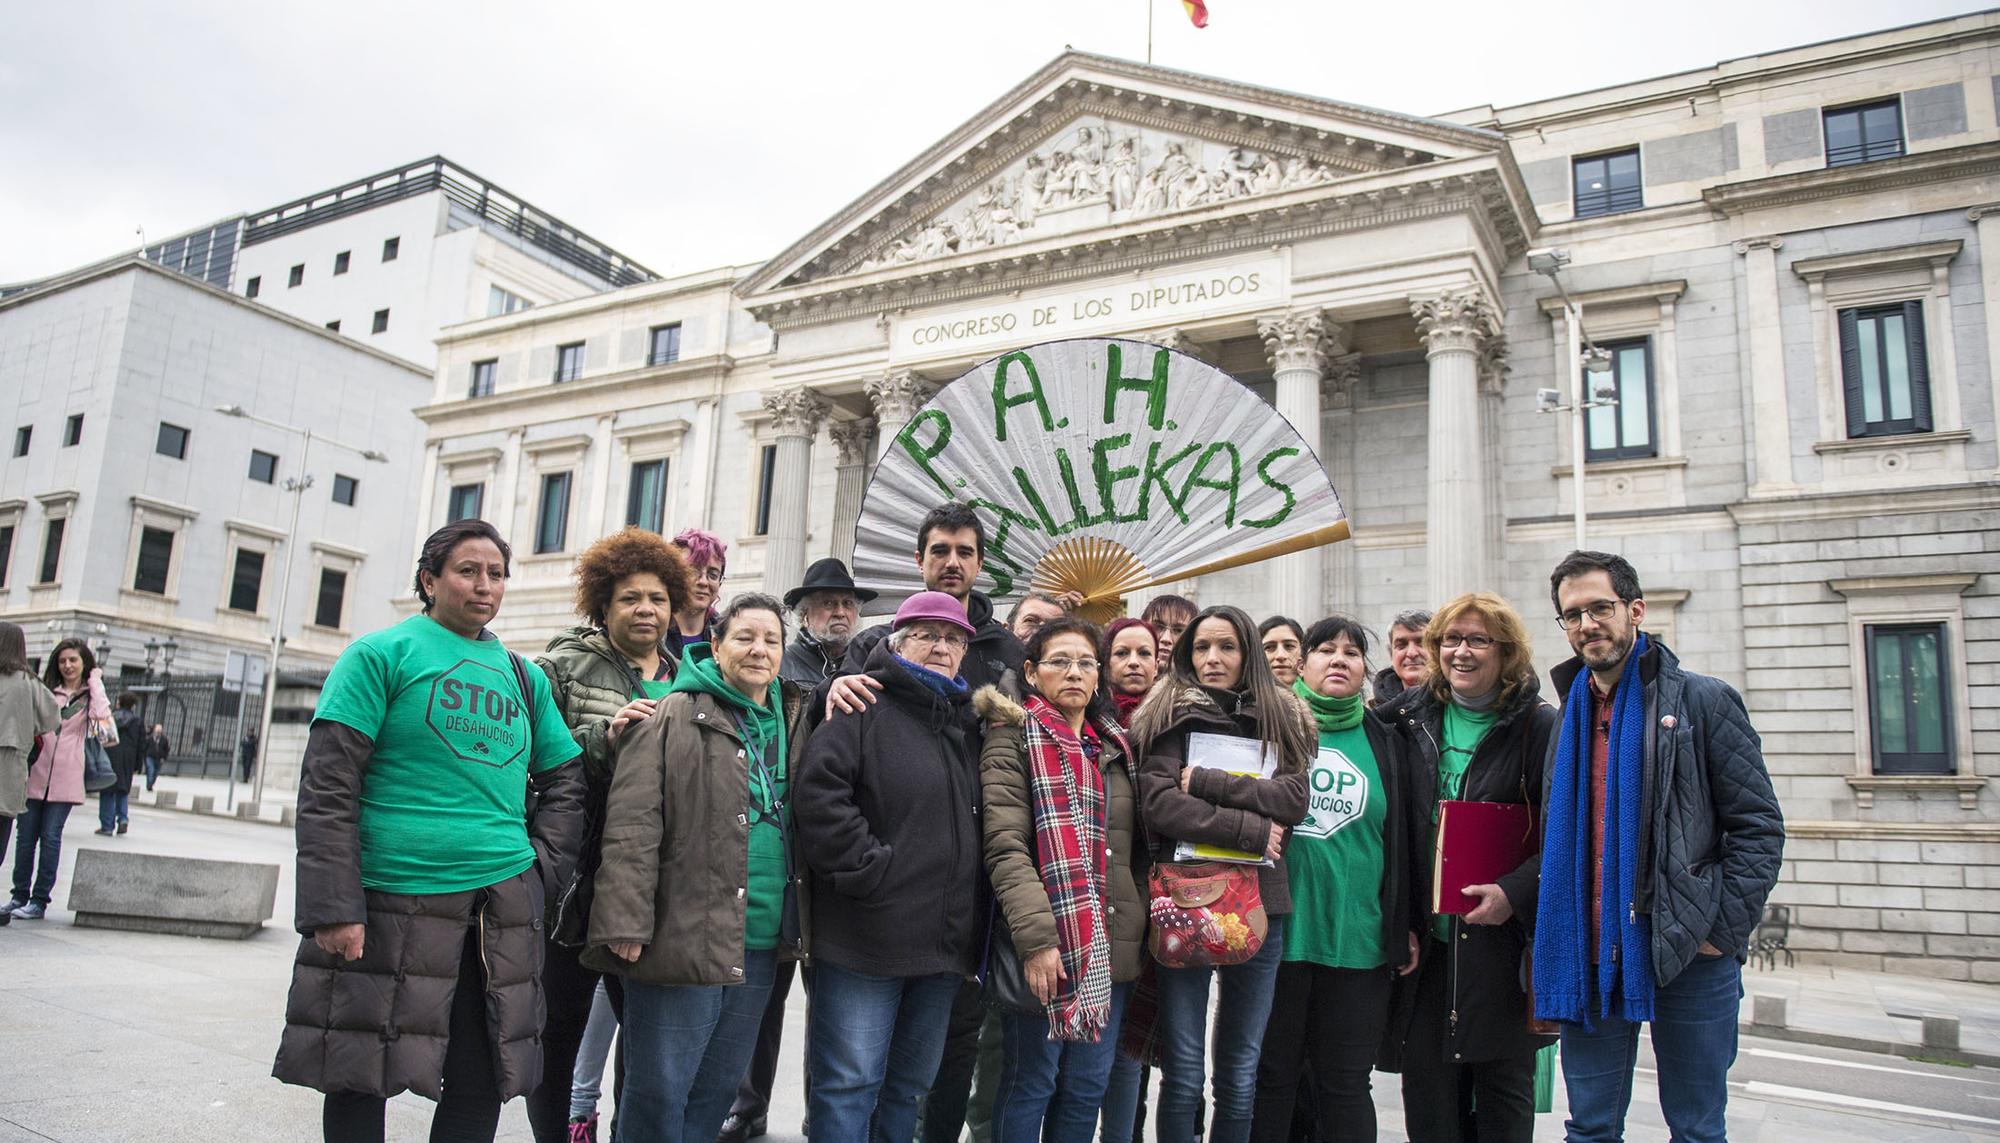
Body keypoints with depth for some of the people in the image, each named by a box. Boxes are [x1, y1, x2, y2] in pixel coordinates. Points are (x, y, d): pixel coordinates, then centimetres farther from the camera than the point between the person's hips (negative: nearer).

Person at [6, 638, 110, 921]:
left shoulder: (90, 695, 6)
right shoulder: (46, 691, 12)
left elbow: (102, 714, -15)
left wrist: (95, 682, -6)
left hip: (65, 779, -2)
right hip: (35, 773, 2)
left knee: (50, 837, -2)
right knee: (26, 836, 4)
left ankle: (39, 901, 4)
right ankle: (20, 896, 14)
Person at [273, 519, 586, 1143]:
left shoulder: (524, 676, 14)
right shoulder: (382, 654, -1)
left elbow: (564, 782, 18)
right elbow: (327, 786, -8)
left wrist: (542, 865, 3)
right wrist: (334, 908, -15)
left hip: (501, 909, 5)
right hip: (392, 902, -4)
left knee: (481, 1088, 10)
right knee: (359, 1080, 6)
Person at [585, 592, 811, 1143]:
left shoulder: (795, 722, 13)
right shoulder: (674, 716, -4)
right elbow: (632, 825, -11)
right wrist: (627, 922, -18)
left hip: (761, 947, 6)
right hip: (682, 937, -5)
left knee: (716, 1092, 17)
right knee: (658, 1093, 4)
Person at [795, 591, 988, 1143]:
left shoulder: (967, 722, 16)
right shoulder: (865, 711, -5)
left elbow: (987, 821, 23)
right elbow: (819, 793, -17)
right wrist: (869, 868, -19)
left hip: (944, 946, 7)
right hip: (866, 937, -6)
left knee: (910, 1084, 17)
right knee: (849, 1085, 1)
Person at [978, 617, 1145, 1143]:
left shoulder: (1115, 742, 15)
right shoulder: (1014, 735, -4)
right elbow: (1006, 847, -14)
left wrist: (1141, 927, 10)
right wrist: (1036, 937, -22)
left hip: (1112, 945, 6)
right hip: (1047, 946, -6)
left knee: (1088, 1087, 12)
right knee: (1031, 1083, 4)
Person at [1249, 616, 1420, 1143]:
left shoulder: (1382, 739, 11)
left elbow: (1402, 840, 13)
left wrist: (1405, 926, 11)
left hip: (1358, 938, 2)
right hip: (1277, 931, -2)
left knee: (1346, 1085, 8)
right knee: (1271, 1077, 8)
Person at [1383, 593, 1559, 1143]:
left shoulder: (1539, 725, -4)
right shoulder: (1413, 718, 7)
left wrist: (1515, 892, -19)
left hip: (1504, 937, -3)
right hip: (1426, 934, 3)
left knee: (1504, 1082, 8)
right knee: (1426, 1080, 8)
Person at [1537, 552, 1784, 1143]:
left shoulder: (1705, 701, -1)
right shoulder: (1566, 718, 11)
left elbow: (1758, 825, -4)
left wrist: (1722, 928, -12)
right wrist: (1549, 945, 7)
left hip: (1689, 956, -3)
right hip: (1588, 957, 4)